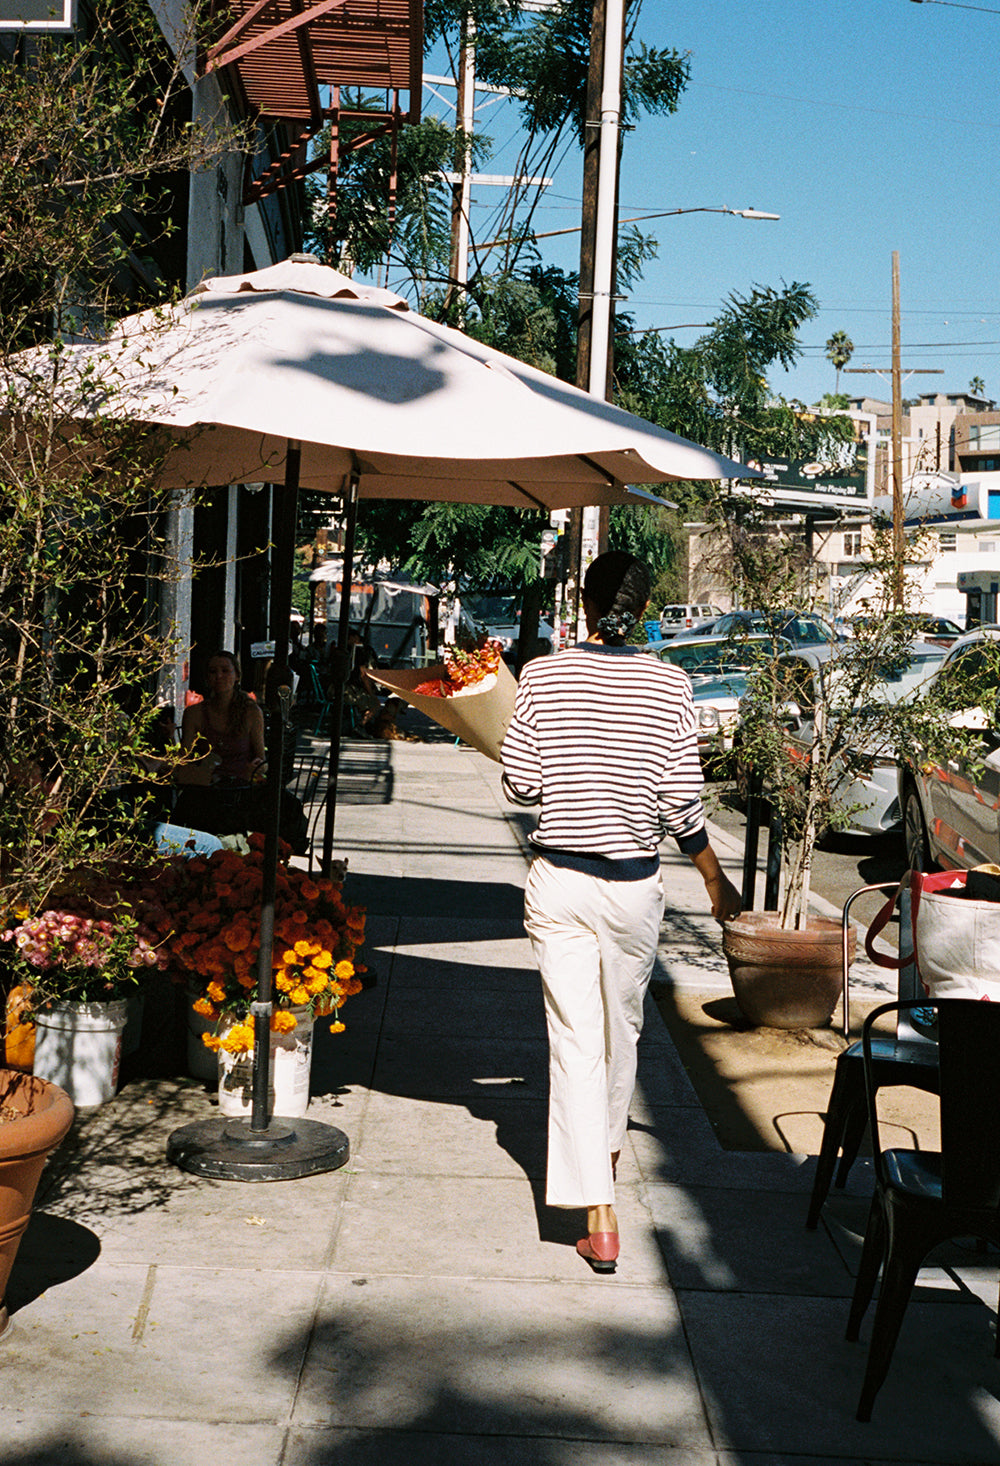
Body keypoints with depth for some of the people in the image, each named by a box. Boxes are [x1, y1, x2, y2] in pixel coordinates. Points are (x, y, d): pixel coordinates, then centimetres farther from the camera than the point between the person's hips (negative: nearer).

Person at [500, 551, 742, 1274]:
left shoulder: (542, 678, -5)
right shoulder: (669, 686, -6)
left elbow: (521, 786, -3)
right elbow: (680, 805, -6)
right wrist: (717, 880, 9)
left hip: (559, 879, -1)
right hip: (634, 884, 1)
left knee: (576, 1041, 1)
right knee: (623, 1029, 22)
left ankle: (599, 1218, -3)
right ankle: (608, 1149, 46)